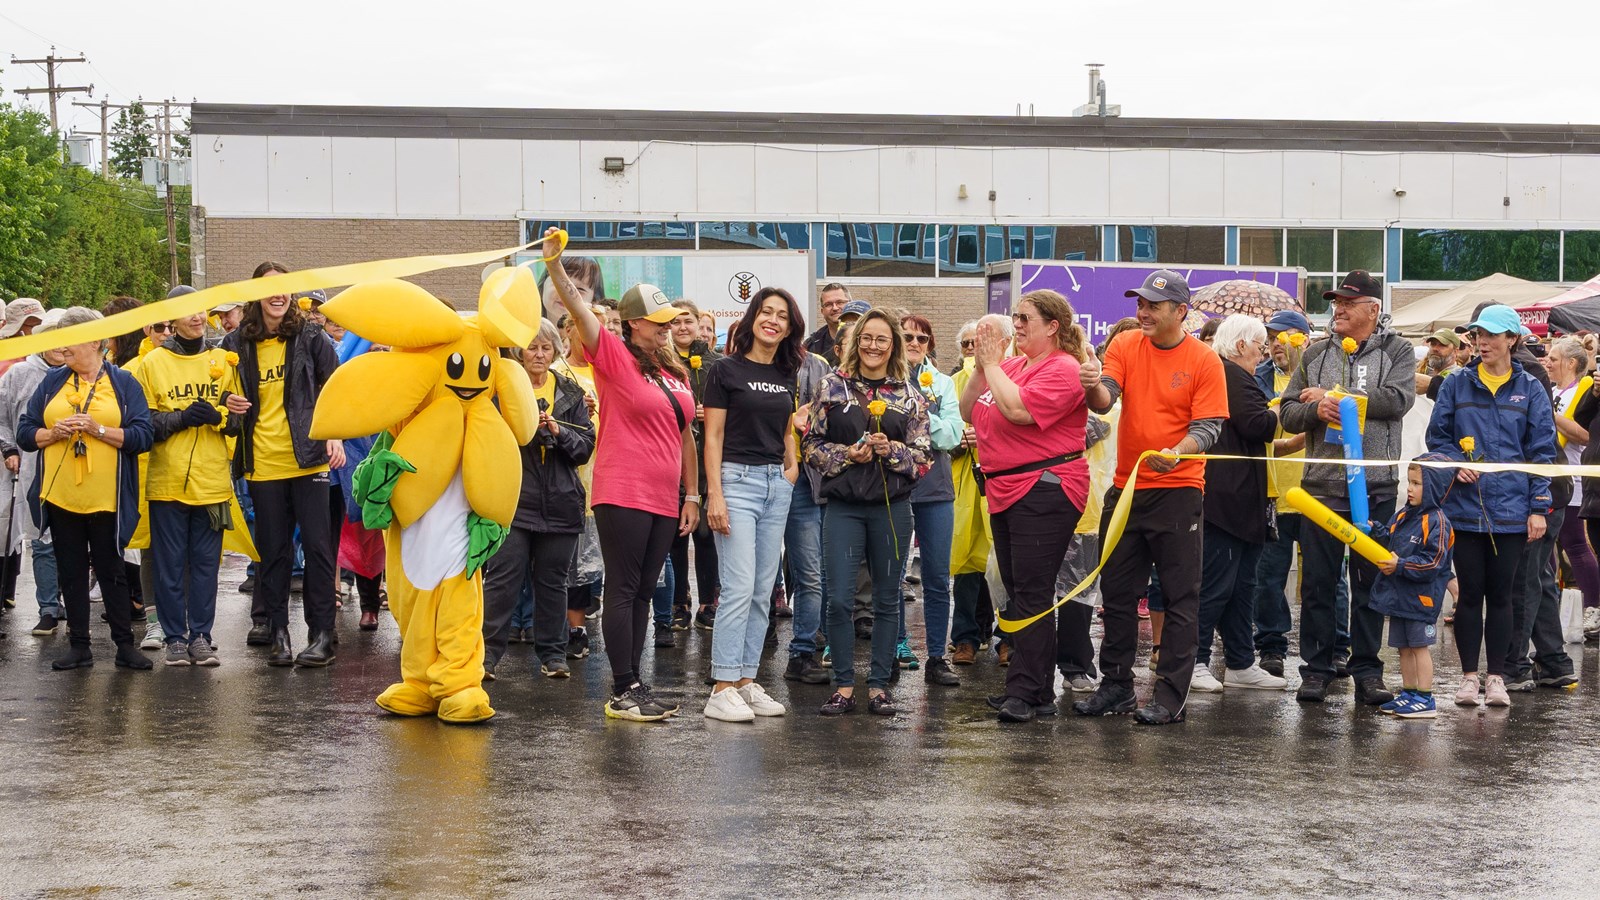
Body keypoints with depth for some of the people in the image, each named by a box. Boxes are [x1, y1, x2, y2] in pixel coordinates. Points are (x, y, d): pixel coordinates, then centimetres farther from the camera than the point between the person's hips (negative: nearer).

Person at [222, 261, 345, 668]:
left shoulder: (309, 337, 2)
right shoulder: (237, 344, 5)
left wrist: (335, 436, -9)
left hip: (307, 457, -2)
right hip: (263, 463, 2)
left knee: (317, 544, -2)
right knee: (273, 550, 6)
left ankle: (321, 634, 3)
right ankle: (278, 633, 13)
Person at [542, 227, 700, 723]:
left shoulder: (677, 373, 15)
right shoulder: (614, 357, -3)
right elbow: (577, 307, -16)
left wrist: (692, 495, 17)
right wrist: (554, 263, -29)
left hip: (664, 500, 7)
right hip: (622, 495, -7)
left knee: (643, 593, 10)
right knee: (623, 590, -5)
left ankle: (634, 685, 15)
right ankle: (624, 691, -2)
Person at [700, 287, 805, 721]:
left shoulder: (786, 374, 13)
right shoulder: (726, 369, -4)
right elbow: (713, 436, -7)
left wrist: (793, 466, 8)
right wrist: (715, 495, -14)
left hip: (777, 485, 6)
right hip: (737, 478, -6)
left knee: (763, 591, 7)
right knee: (739, 587, -12)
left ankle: (747, 681, 13)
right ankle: (722, 690, -9)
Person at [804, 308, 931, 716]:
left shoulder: (908, 396, 7)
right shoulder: (833, 385, 5)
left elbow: (923, 456, 5)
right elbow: (812, 444, 4)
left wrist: (891, 450, -13)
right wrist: (846, 454, -11)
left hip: (892, 507, 1)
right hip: (843, 506, -1)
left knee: (887, 600, 6)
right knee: (839, 599, -4)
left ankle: (879, 684, 14)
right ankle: (844, 686, 6)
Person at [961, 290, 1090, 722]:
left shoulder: (1063, 370, -11)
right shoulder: (1012, 365, 15)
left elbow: (1018, 410, -25)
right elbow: (968, 413, 14)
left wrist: (992, 365, -13)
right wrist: (981, 367, 2)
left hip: (1044, 491, -10)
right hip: (1005, 491, 10)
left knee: (1031, 594, -9)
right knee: (1018, 593, 13)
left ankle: (1025, 692, -8)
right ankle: (1038, 690, 20)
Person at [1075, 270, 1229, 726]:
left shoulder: (1204, 361, -6)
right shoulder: (1125, 346, 3)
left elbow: (1208, 426, -10)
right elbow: (1105, 399, -9)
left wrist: (1177, 452, -29)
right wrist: (1094, 387, -33)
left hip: (1177, 489, -4)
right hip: (1125, 487, 4)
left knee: (1180, 598, 0)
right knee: (1117, 592, 12)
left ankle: (1171, 696, 5)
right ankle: (1116, 685, 24)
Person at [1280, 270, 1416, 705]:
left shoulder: (1396, 351, 4)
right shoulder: (1316, 354, 11)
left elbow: (1398, 400, -14)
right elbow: (1288, 412, 7)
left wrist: (1336, 397, -12)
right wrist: (1316, 410, -15)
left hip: (1375, 489, -2)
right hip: (1321, 485, 2)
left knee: (1370, 582, 5)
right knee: (1317, 582, 4)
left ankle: (1366, 669, 12)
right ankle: (1316, 668, 12)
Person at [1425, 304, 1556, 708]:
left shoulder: (1530, 390, 4)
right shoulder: (1457, 384, 5)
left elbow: (1542, 451, 3)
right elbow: (1437, 437, 9)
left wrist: (1538, 508, -3)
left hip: (1510, 511, 0)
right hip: (1465, 505, 0)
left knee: (1500, 594, 6)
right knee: (1470, 593, 4)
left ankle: (1496, 678, 13)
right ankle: (1469, 676, 12)